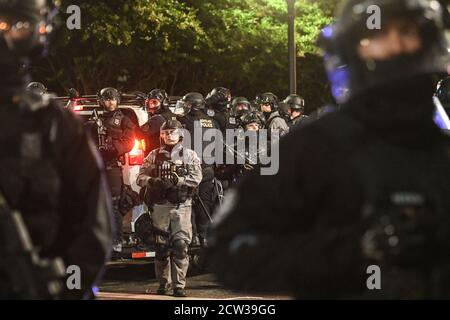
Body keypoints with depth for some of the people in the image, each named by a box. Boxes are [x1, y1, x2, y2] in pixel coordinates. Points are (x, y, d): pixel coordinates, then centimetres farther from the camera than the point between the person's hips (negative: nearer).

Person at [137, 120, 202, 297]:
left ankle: (179, 285, -8)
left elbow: (196, 177, -3)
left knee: (181, 245, -10)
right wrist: (154, 182, -13)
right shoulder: (154, 156, 13)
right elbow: (141, 177, 7)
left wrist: (177, 181, -16)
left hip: (182, 205, -2)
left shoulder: (190, 155, 9)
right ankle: (163, 284, 13)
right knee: (161, 246, 4)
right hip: (160, 207, 2)